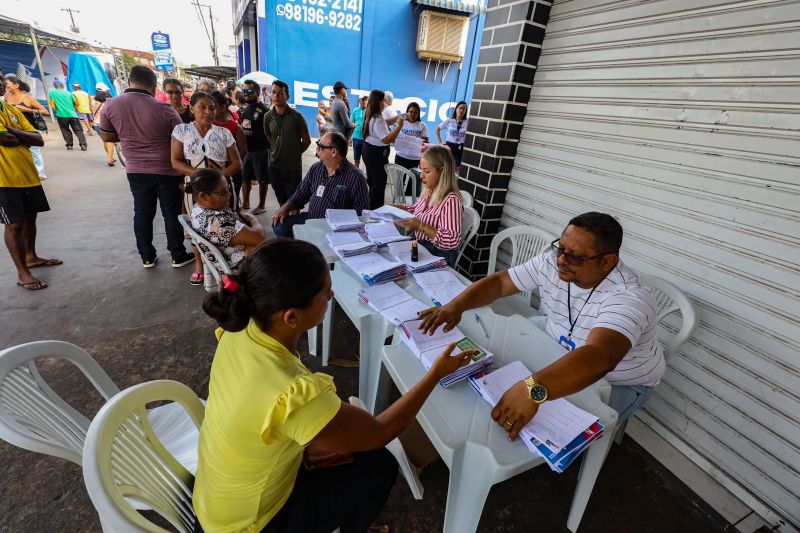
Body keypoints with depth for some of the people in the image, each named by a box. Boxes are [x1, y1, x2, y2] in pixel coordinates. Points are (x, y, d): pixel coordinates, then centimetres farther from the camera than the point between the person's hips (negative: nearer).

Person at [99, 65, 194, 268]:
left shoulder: (111, 105, -4)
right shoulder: (164, 109, -16)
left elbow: (106, 136, 7)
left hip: (136, 170, 4)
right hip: (167, 170, -3)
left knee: (142, 212, 13)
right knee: (172, 213, 6)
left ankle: (147, 257, 21)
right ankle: (178, 256, 14)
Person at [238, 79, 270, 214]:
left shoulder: (263, 110, -11)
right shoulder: (244, 109, 12)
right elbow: (241, 128, 20)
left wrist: (267, 148, -16)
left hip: (260, 150, -8)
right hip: (246, 149, 8)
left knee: (262, 179, 2)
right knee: (245, 177, 14)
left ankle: (261, 206, 13)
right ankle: (245, 203, 28)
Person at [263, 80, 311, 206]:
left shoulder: (296, 116, -8)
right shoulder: (268, 117, 2)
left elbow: (306, 140, -1)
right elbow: (269, 139, 14)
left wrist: (295, 153, 8)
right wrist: (278, 152, 11)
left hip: (294, 165, -3)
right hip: (275, 165, 4)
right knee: (281, 199, 16)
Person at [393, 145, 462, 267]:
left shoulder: (451, 200, -22)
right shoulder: (428, 191, 2)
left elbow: (452, 241, -26)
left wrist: (420, 226, -28)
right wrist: (399, 208, 3)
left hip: (437, 257, -7)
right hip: (419, 246, 7)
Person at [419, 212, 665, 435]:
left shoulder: (628, 297, -35)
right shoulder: (552, 263, -17)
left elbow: (599, 358, -52)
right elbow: (500, 281, -13)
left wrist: (533, 390, -66)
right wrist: (456, 306, -29)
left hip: (619, 383, -5)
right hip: (560, 355, 5)